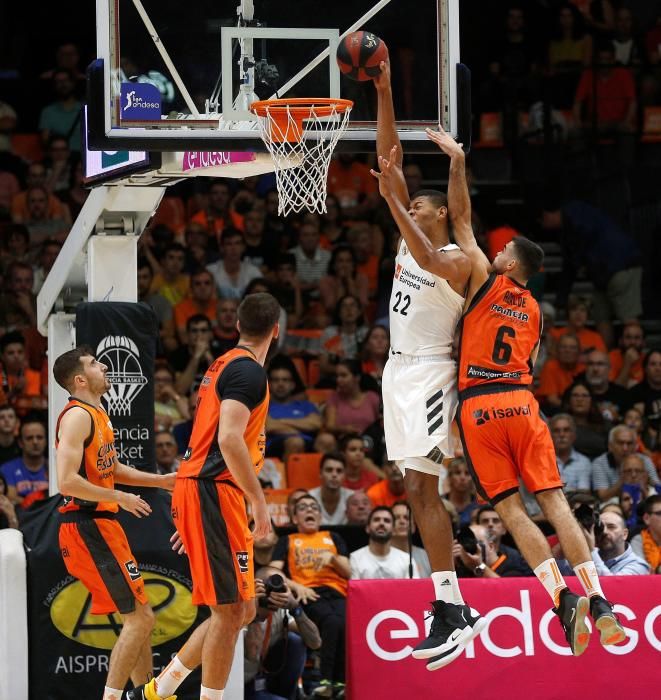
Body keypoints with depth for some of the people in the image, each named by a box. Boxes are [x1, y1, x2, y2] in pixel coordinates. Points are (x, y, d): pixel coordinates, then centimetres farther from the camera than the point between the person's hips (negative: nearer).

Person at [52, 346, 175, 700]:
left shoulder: (98, 415, 16)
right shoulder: (78, 417, -16)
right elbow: (67, 482, -26)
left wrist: (161, 481, 22)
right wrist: (120, 498, -19)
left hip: (101, 525, 10)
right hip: (87, 528, -10)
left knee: (138, 617, 16)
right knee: (139, 617, -11)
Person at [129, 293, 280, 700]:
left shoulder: (225, 365, 20)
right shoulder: (249, 371, -11)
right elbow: (229, 439, -23)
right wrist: (259, 501, -22)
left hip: (199, 489, 10)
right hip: (214, 494, -10)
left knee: (241, 611, 12)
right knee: (230, 612, -7)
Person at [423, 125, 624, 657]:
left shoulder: (486, 281, 5)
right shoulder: (533, 310, 19)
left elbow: (462, 222, 7)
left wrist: (458, 162, 10)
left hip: (479, 406, -4)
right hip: (522, 403, 4)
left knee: (511, 509, -5)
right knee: (554, 501, -1)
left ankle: (564, 598, -18)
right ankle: (598, 600, -12)